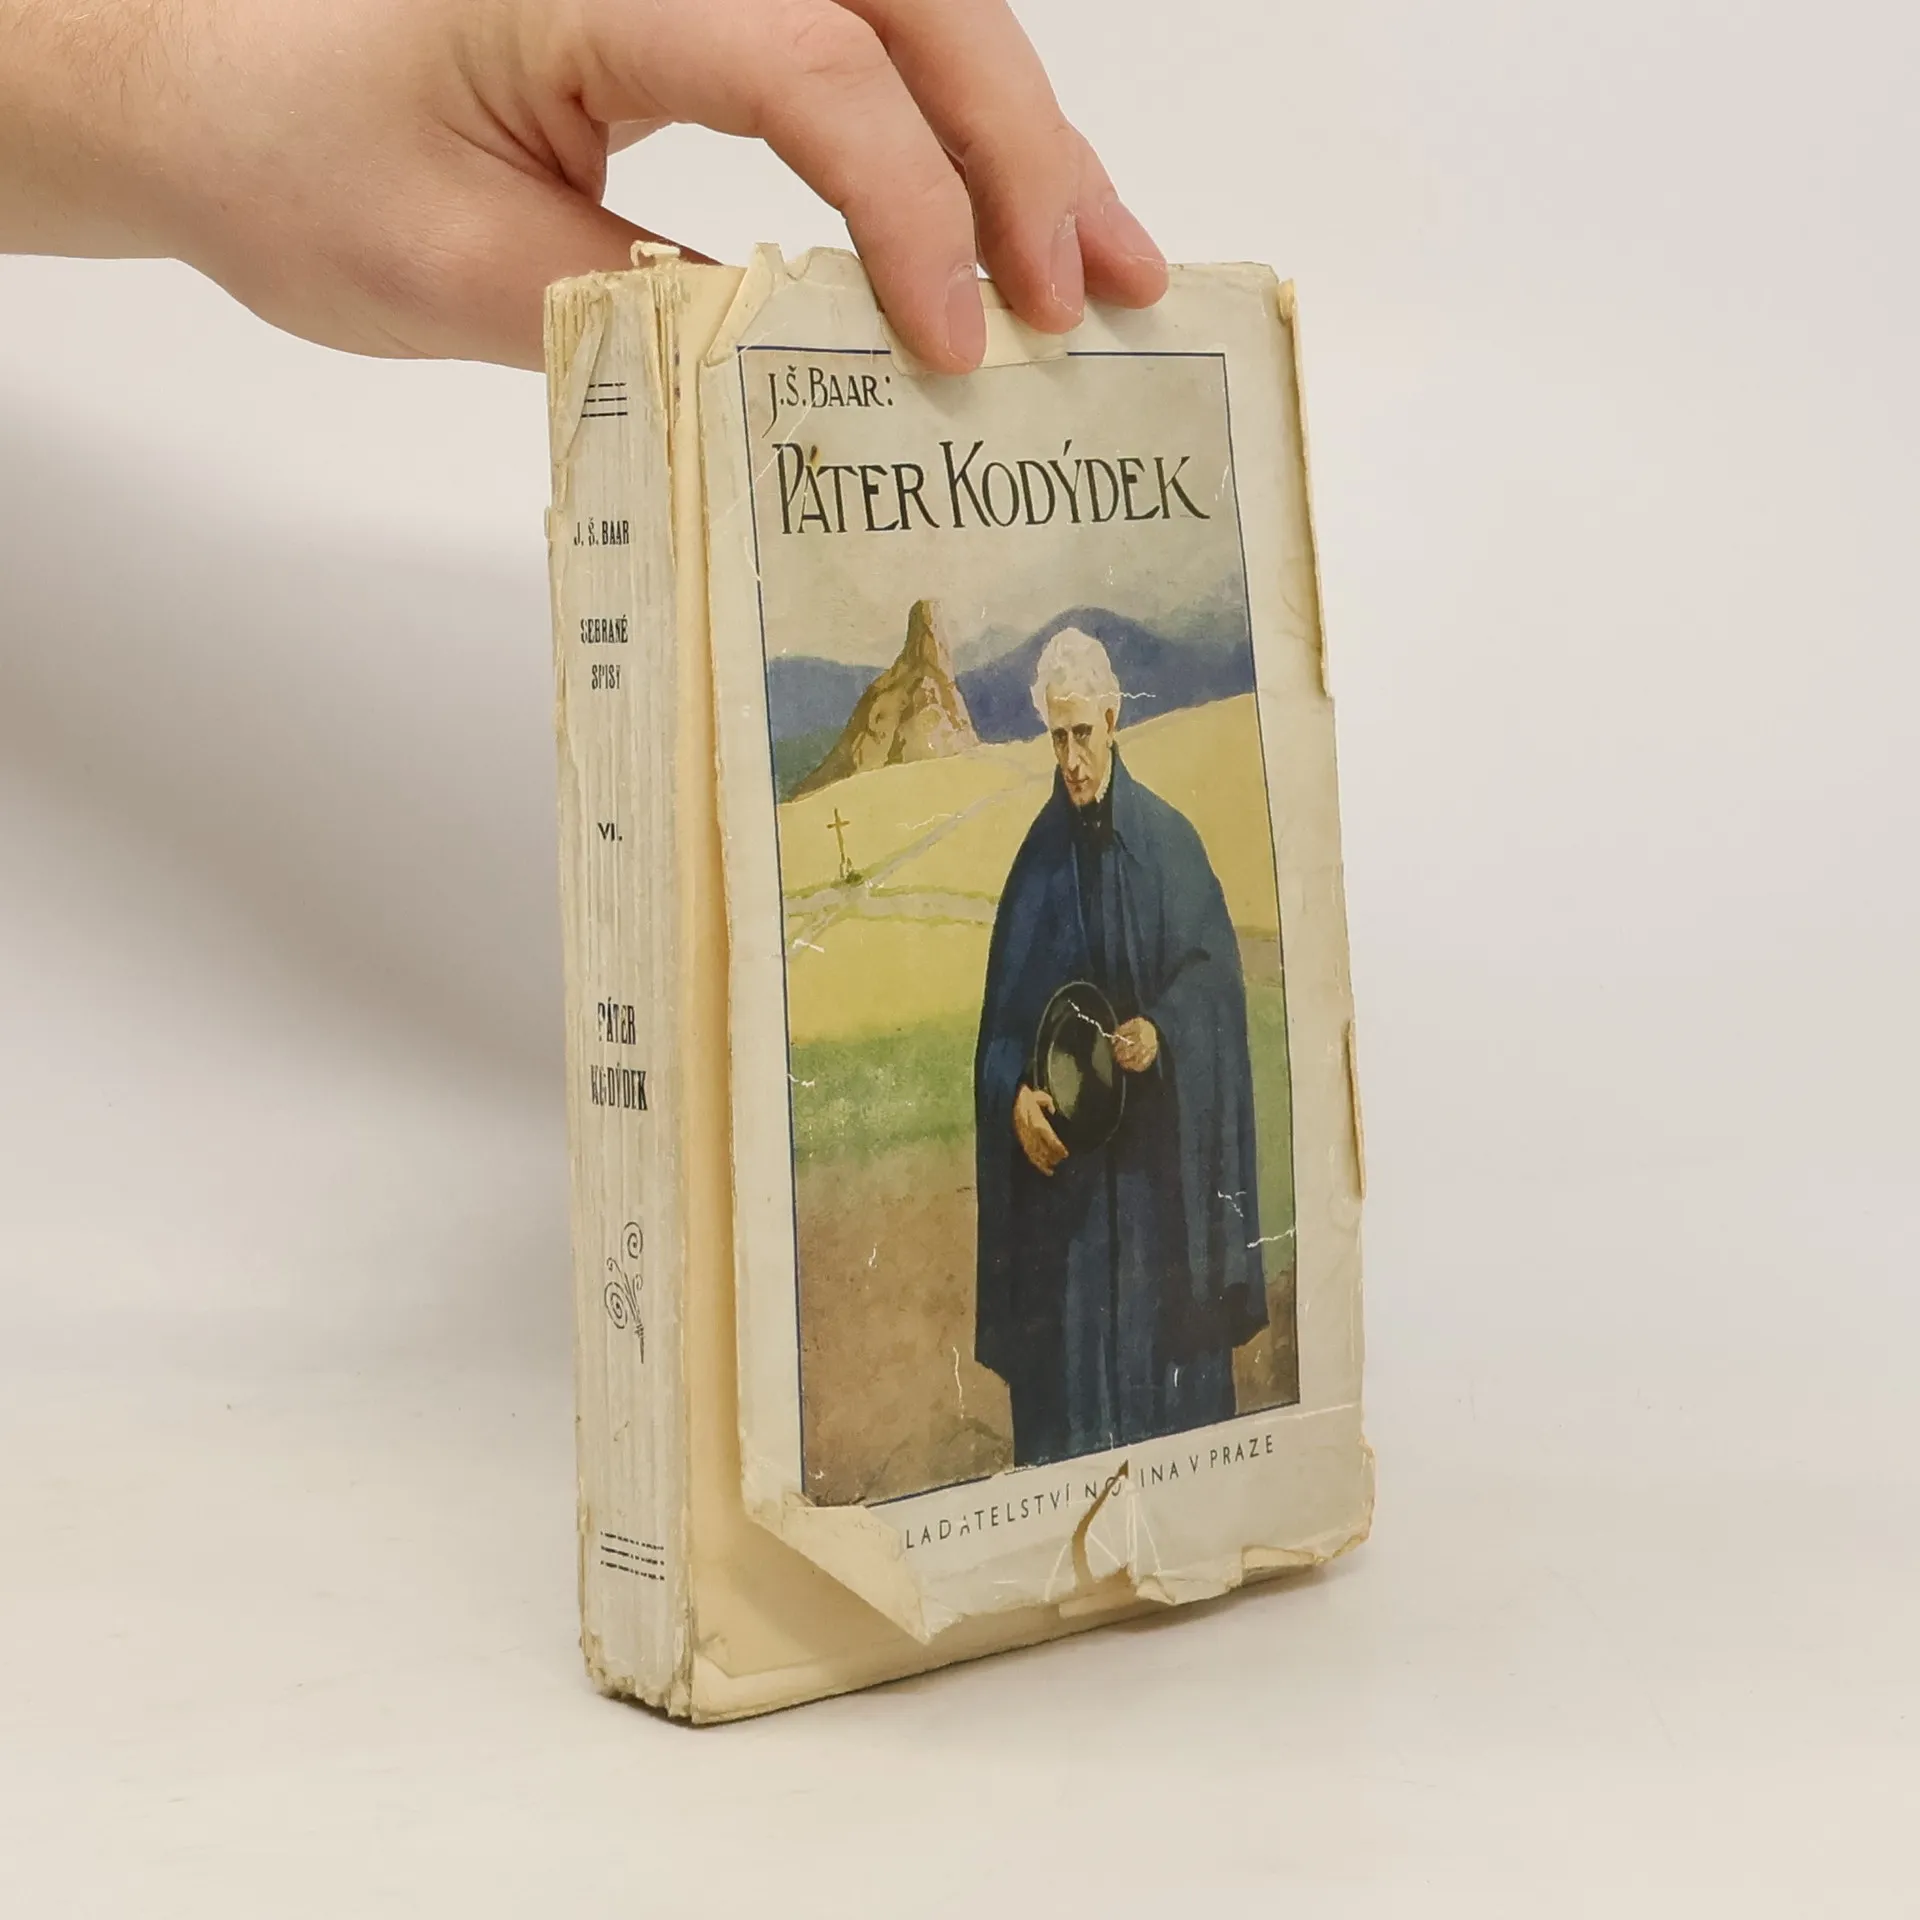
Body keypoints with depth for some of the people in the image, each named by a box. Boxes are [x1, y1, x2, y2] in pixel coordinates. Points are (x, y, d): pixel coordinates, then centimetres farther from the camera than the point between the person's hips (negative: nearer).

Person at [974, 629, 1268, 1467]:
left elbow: (1214, 969, 3)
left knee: (1165, 1356, 3)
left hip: (1157, 1164, -1)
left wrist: (1161, 1032, -15)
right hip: (1062, 1174, 1)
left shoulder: (1169, 842, 0)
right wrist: (1015, 1096, -11)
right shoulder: (1037, 862, 4)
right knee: (1067, 1365, 0)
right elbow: (1005, 1013, 7)